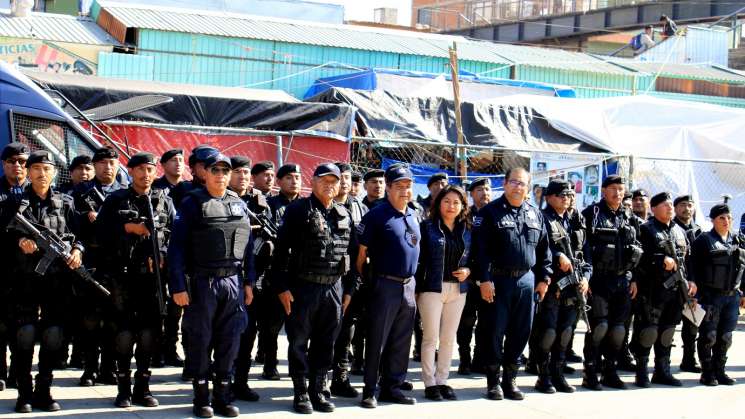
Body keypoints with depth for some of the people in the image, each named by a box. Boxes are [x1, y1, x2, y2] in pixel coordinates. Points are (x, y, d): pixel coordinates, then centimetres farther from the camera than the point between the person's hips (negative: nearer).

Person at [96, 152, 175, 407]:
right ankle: (123, 389, 7)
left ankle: (142, 388, 12)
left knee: (149, 333, 3)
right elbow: (100, 232, 0)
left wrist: (160, 255, -10)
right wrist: (126, 228, -11)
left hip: (152, 275, 2)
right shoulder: (115, 201, 6)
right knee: (124, 332, -1)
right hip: (123, 274, -2)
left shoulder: (165, 201, 11)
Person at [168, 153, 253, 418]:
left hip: (234, 283, 4)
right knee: (200, 341, 3)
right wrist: (178, 286, -13)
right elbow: (176, 247, -7)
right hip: (202, 283, -4)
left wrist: (249, 282, 9)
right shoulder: (192, 204, -3)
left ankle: (222, 397, 17)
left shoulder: (239, 205, 12)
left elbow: (247, 246, 15)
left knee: (229, 342, 7)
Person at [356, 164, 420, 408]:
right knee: (377, 340, -1)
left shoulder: (414, 216, 12)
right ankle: (369, 390, 5)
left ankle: (392, 387, 20)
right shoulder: (376, 215, -10)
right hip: (385, 285, -7)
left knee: (401, 341, 11)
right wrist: (363, 281, -4)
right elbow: (361, 253, -7)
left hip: (408, 285, 7)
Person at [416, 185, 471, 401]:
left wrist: (468, 271, -4)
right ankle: (429, 383, 6)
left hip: (458, 290, 4)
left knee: (449, 338, 8)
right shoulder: (427, 227, -3)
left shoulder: (467, 230, 10)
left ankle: (442, 381, 17)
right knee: (430, 337, -2)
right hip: (432, 288, -4)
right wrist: (416, 289, -11)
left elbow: (473, 259, 17)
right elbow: (418, 259, -6)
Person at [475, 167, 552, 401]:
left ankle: (510, 379, 18)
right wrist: (484, 279, -16)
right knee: (495, 331, 0)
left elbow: (543, 249, 16)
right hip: (497, 280, -5)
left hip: (526, 280, 5)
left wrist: (544, 278, 9)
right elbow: (481, 248, -10)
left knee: (520, 332, 7)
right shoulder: (491, 211, -4)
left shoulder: (535, 214, 12)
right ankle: (493, 381, 10)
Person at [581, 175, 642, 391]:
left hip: (622, 280, 6)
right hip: (599, 279, -6)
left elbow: (635, 250, 19)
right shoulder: (592, 213, -3)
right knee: (599, 325, -10)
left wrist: (633, 279, 13)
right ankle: (590, 374, -1)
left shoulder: (627, 218, 15)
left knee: (618, 328, 7)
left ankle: (610, 372, 17)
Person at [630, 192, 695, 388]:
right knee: (648, 330, -5)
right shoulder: (646, 229, -3)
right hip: (652, 289, -6)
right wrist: (662, 260, -19)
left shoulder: (680, 231, 18)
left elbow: (687, 259, 22)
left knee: (667, 330, 11)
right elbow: (639, 256, -14)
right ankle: (641, 372, 2)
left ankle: (662, 371, 20)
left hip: (675, 290, 6)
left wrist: (690, 280, 10)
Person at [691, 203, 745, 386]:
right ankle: (707, 373, 8)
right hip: (711, 296, -5)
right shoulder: (704, 240, -4)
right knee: (708, 336, 0)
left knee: (725, 337, 9)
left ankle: (720, 371, 19)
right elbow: (695, 268, -9)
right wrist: (698, 293, -14)